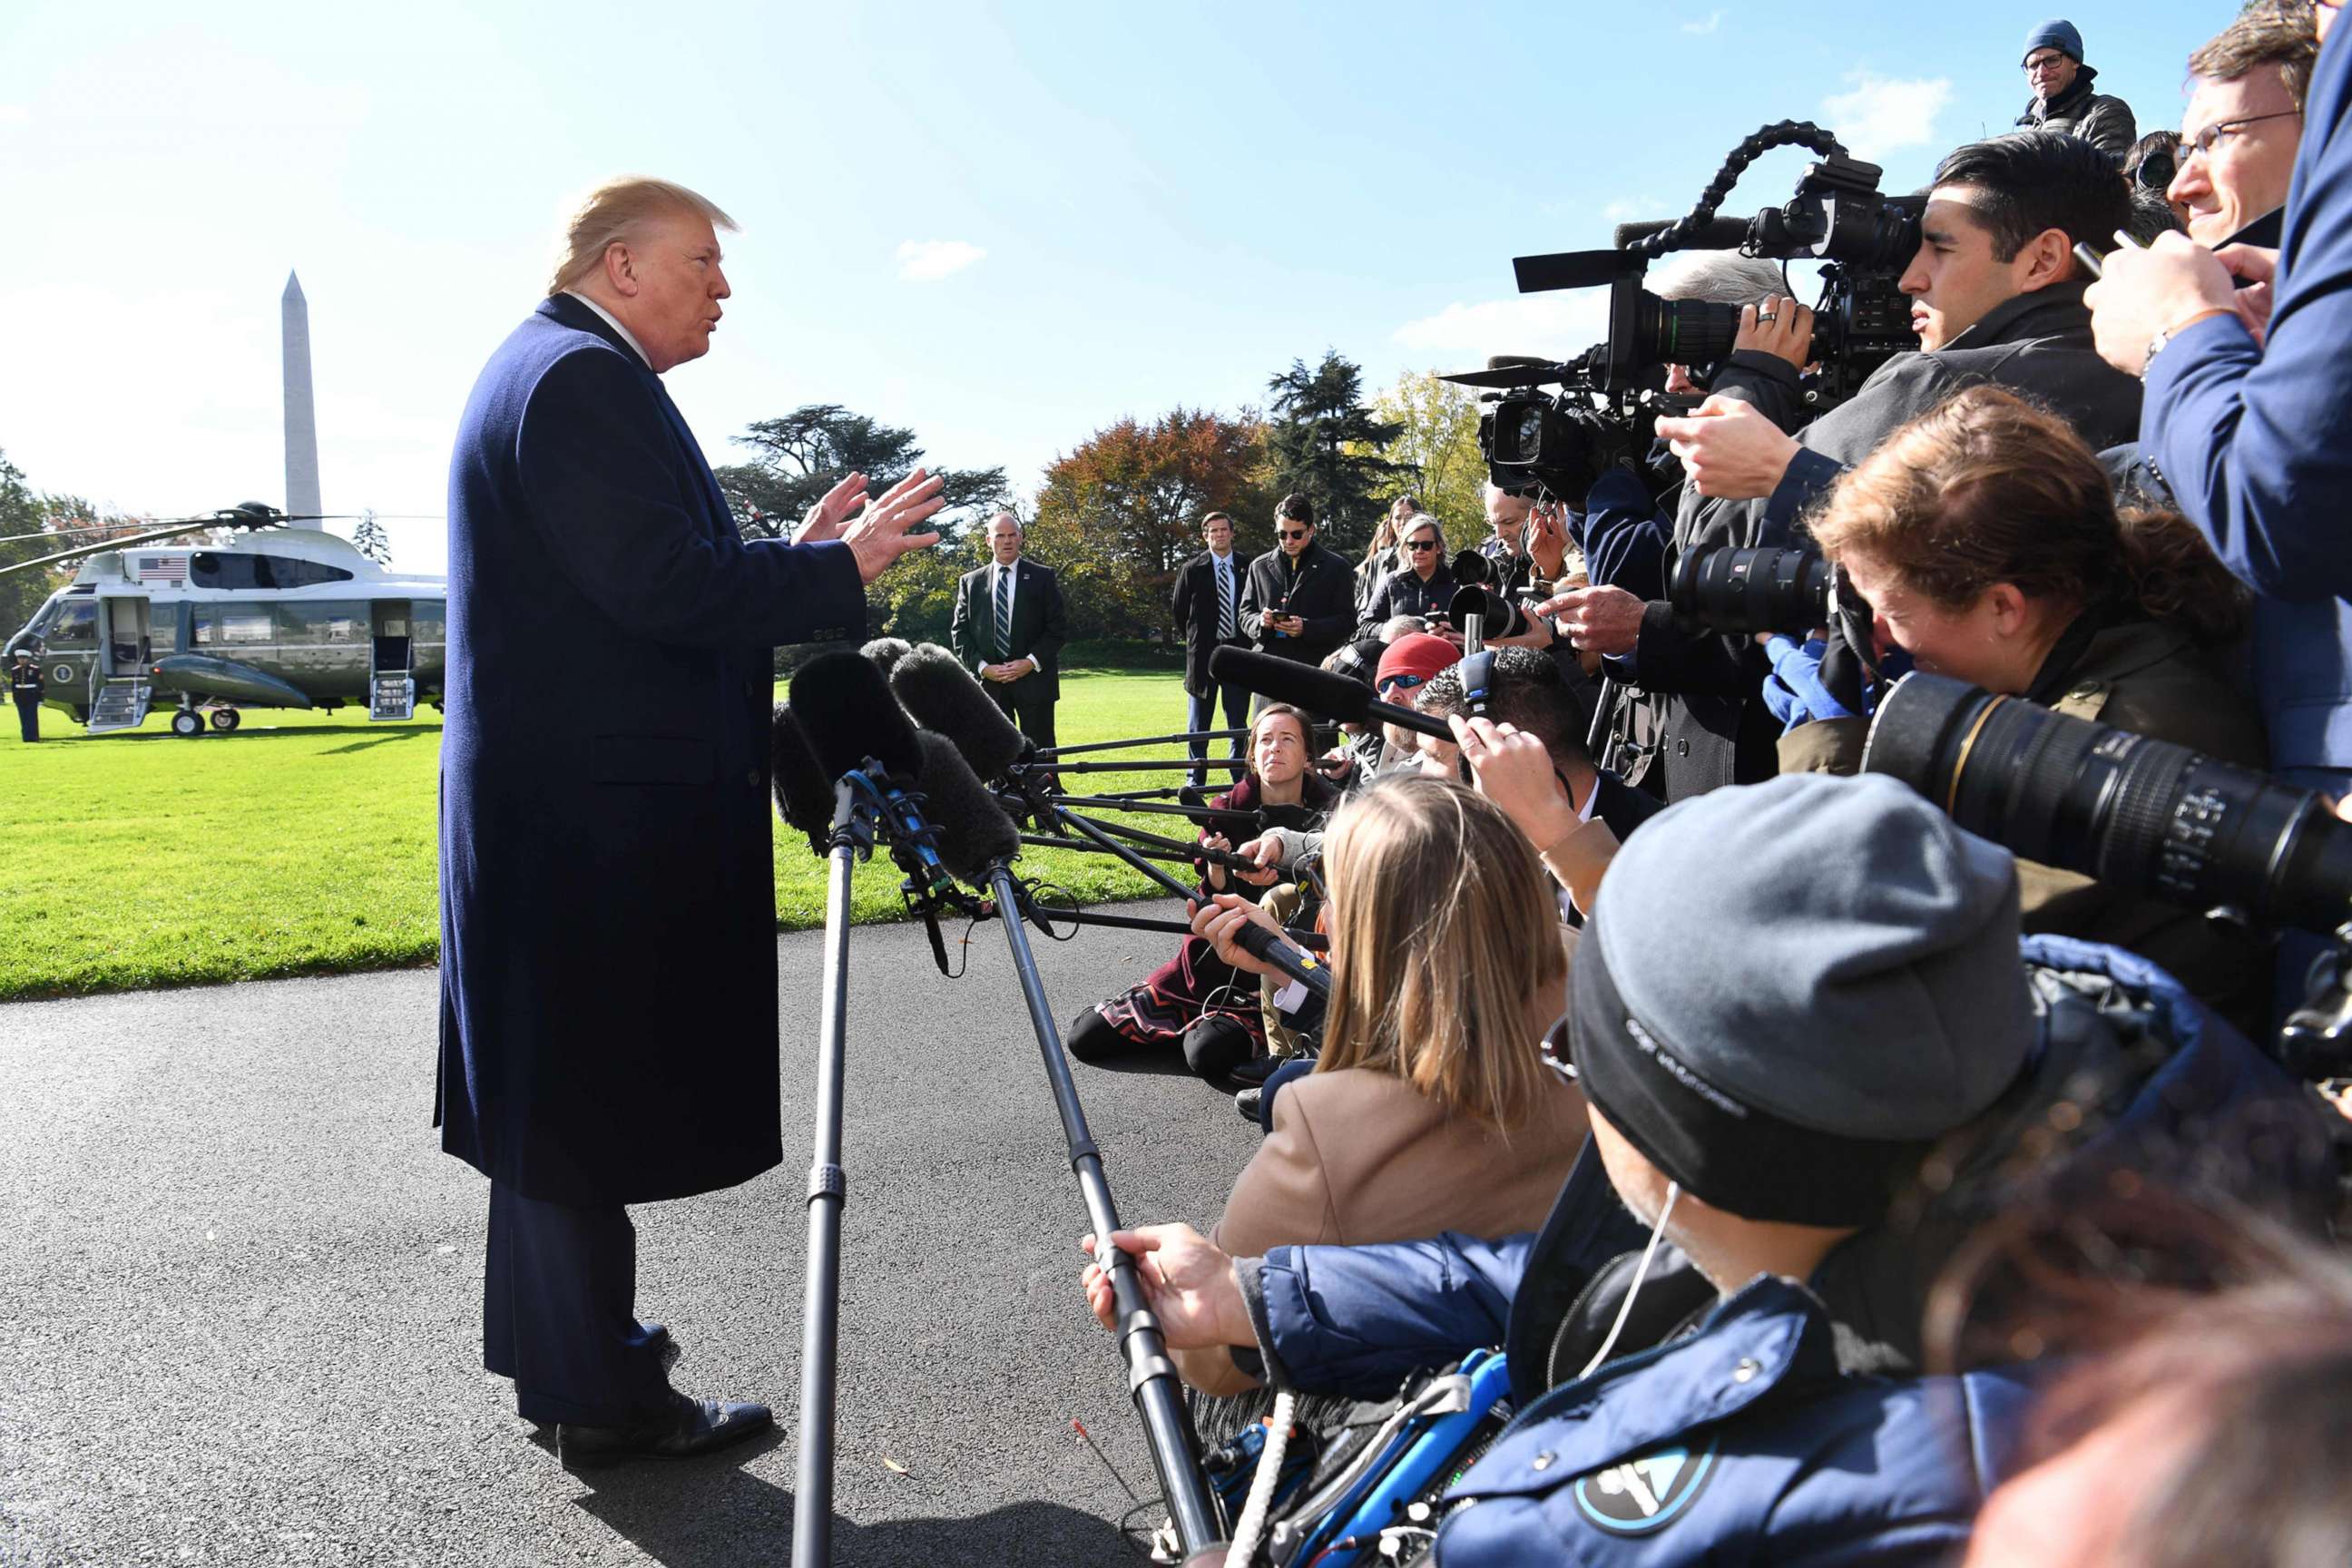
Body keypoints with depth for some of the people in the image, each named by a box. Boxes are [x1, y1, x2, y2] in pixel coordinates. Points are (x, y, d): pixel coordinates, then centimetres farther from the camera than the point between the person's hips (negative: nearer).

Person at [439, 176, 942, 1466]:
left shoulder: (546, 367, 20)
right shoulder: (582, 376, -15)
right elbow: (661, 588, -24)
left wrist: (795, 554, 12)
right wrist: (839, 568, -15)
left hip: (558, 806, 11)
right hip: (592, 814, -11)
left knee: (557, 1101, 19)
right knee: (590, 1103, 0)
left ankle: (562, 1352, 34)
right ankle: (607, 1401, 14)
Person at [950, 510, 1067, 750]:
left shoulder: (1042, 577, 4)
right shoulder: (970, 582, 10)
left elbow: (1059, 627, 1)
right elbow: (959, 631, 8)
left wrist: (1032, 662, -10)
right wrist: (982, 667, -6)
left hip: (1034, 679, -2)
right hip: (988, 682, 2)